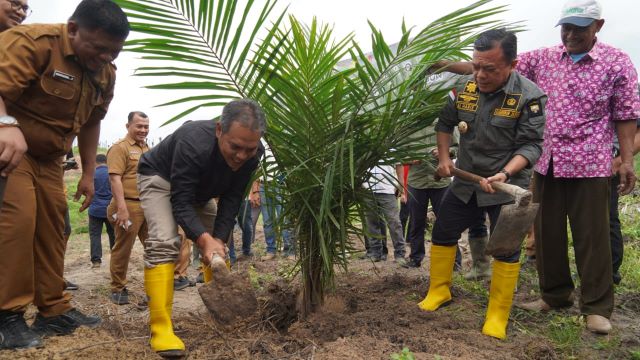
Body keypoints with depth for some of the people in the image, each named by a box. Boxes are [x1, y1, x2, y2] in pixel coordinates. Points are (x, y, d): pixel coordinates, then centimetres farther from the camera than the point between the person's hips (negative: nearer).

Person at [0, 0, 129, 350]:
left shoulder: (105, 74, 1)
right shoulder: (33, 42, -22)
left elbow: (91, 123, 12)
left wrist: (88, 174, 10)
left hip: (48, 159, 7)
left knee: (52, 229, 4)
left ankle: (54, 311, 12)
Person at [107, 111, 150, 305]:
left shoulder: (147, 149, 18)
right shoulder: (120, 147, -6)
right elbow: (115, 179, -15)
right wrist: (122, 208, -24)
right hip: (129, 206, -7)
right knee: (123, 249, 2)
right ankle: (118, 289, 15)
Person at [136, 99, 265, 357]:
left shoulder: (252, 154, -25)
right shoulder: (194, 143, -42)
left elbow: (231, 201, -20)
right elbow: (180, 201, -38)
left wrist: (218, 238, -31)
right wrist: (204, 239, -49)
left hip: (199, 189, 6)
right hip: (160, 178, -6)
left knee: (219, 244, 2)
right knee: (164, 242, -25)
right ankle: (161, 328, -25)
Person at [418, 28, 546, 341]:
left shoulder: (529, 96, -17)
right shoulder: (466, 87, -5)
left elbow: (531, 145, -19)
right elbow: (445, 123, 11)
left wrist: (504, 174, -33)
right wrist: (443, 157, 2)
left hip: (506, 186, -4)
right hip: (466, 181, 5)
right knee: (443, 233, 11)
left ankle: (498, 316, 12)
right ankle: (439, 291, 30)